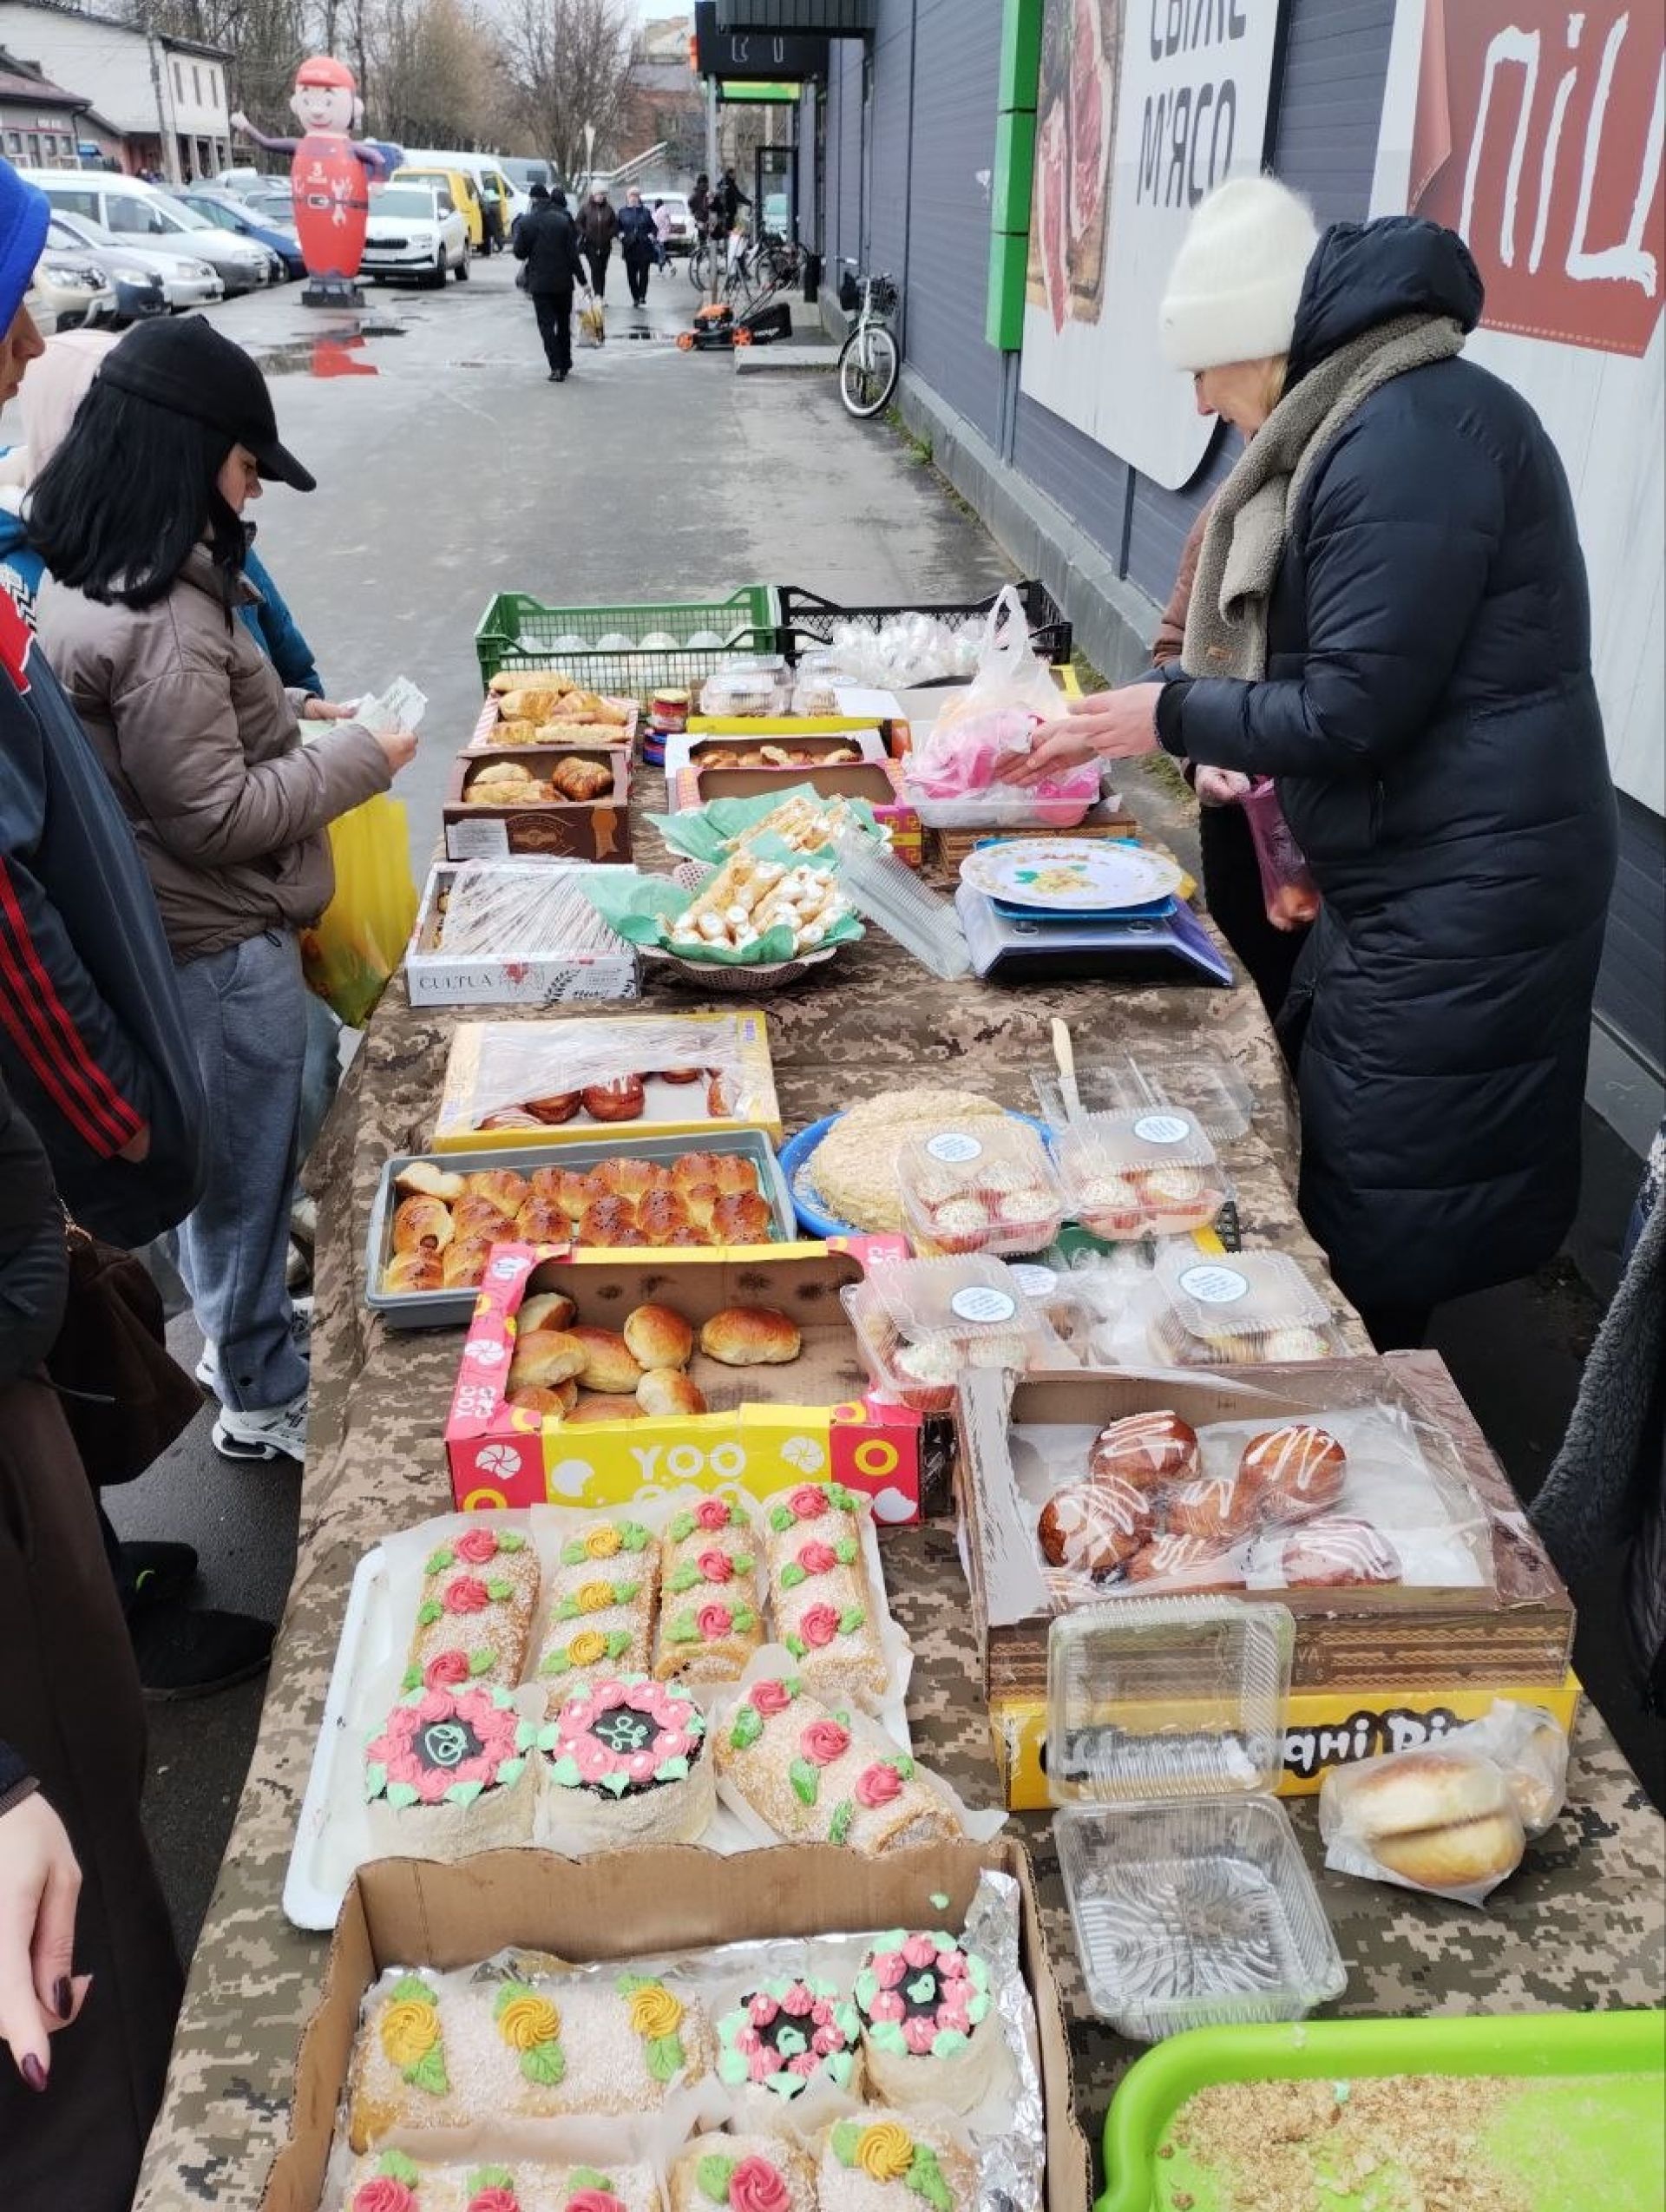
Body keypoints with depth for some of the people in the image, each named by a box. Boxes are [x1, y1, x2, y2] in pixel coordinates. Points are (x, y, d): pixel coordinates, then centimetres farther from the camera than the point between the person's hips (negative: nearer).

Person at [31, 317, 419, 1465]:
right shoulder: (160, 617, -26)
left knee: (232, 1158, 24)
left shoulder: (90, 575, 4)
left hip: (188, 932, 9)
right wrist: (359, 759, -13)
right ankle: (267, 1399, 26)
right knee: (244, 1169, 7)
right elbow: (216, 814, -23)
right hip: (221, 947, -9)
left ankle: (250, 1329, 44)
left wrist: (283, 714, 11)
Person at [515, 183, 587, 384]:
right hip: (563, 281, 2)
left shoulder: (527, 221, -7)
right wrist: (581, 280, -1)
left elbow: (519, 253, -3)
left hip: (539, 283, -2)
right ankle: (565, 365, 21)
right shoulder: (563, 219, -3)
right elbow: (573, 253, -5)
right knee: (563, 323, 15)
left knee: (546, 324, 2)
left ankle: (556, 368, -11)